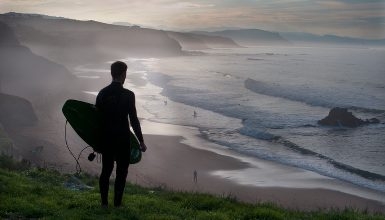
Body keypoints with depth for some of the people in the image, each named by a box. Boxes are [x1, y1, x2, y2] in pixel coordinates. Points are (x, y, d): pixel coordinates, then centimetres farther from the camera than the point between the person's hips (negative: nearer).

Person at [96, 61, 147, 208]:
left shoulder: (102, 93, 1)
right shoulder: (128, 95, -12)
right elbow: (134, 120, -11)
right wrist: (141, 141, -4)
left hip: (106, 139, 4)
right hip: (122, 139, -4)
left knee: (106, 170, 13)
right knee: (121, 172, 4)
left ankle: (104, 203, 16)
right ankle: (117, 204, 6)